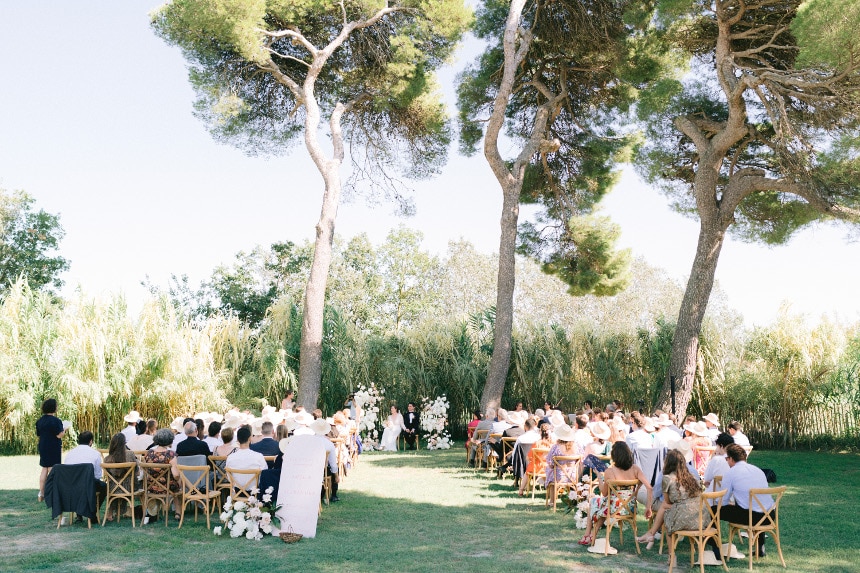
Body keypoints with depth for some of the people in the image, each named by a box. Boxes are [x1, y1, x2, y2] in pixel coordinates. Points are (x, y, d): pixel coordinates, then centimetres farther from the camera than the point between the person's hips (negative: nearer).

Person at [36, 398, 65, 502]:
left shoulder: (39, 421, 7)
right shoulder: (56, 420, -16)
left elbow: (38, 435, 11)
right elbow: (59, 435, -17)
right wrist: (64, 430, 0)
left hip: (42, 447, 7)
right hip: (53, 448, -7)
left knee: (44, 470, 14)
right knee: (52, 470, -2)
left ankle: (41, 493, 16)